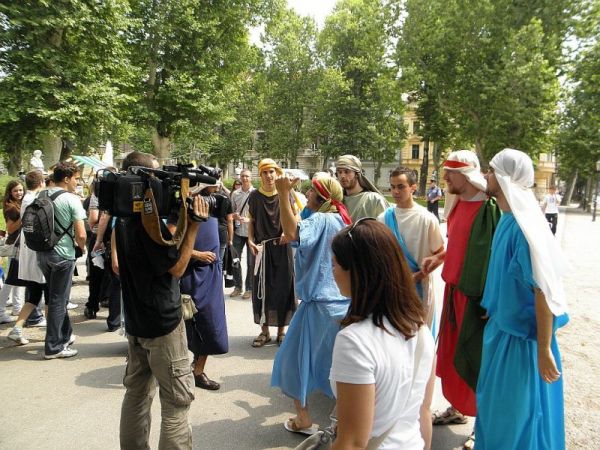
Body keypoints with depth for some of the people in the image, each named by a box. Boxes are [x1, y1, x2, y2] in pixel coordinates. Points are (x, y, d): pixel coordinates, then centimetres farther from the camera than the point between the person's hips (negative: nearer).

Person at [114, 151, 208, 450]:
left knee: (137, 392, 19)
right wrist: (193, 226, -17)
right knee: (177, 401, 1)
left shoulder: (124, 217, 8)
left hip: (135, 321, 9)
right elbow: (176, 268, -18)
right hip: (163, 323, -9)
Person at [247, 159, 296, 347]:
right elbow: (251, 221, 9)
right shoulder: (255, 196, 4)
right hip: (262, 247, 1)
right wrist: (251, 240, -5)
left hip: (282, 247, -1)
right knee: (262, 288, 5)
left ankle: (281, 330, 17)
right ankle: (264, 330, 18)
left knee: (283, 287, 3)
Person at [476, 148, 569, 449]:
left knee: (517, 414, 11)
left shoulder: (524, 225, -25)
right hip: (501, 326, 9)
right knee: (494, 404, 25)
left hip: (521, 334, -9)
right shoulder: (507, 219, 3)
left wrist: (544, 350, -20)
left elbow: (544, 290, -24)